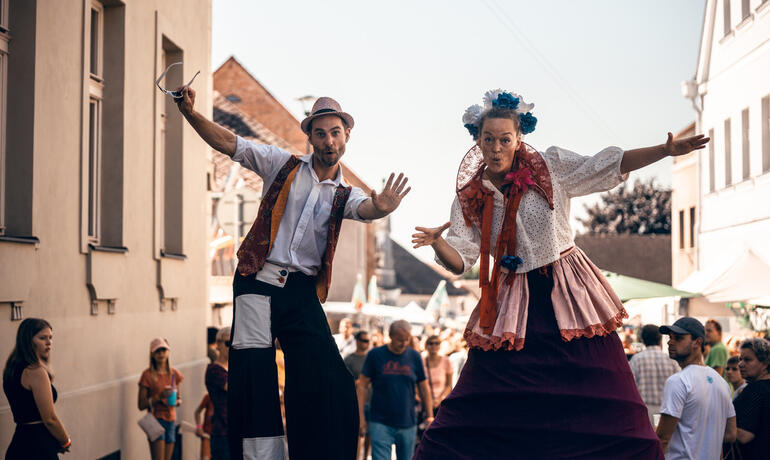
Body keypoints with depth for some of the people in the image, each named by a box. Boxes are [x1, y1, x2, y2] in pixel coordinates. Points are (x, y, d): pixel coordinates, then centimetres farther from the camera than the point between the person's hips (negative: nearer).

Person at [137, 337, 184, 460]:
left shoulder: (174, 374, 9)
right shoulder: (148, 375, -5)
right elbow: (141, 405, -6)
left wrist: (177, 401, -2)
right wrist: (159, 396, -19)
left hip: (171, 420, 5)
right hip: (156, 419, -5)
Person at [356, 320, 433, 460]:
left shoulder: (414, 356, 5)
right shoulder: (376, 355, -2)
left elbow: (424, 388, 11)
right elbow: (362, 386, 0)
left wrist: (429, 416, 8)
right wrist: (360, 416, -6)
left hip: (408, 424, 3)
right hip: (380, 423, -3)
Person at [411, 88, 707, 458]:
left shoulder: (551, 166, -1)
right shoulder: (469, 198, 3)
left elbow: (610, 165, -4)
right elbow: (460, 260, -3)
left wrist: (666, 150, -15)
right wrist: (436, 242, -25)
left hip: (568, 293, -1)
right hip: (512, 304, 1)